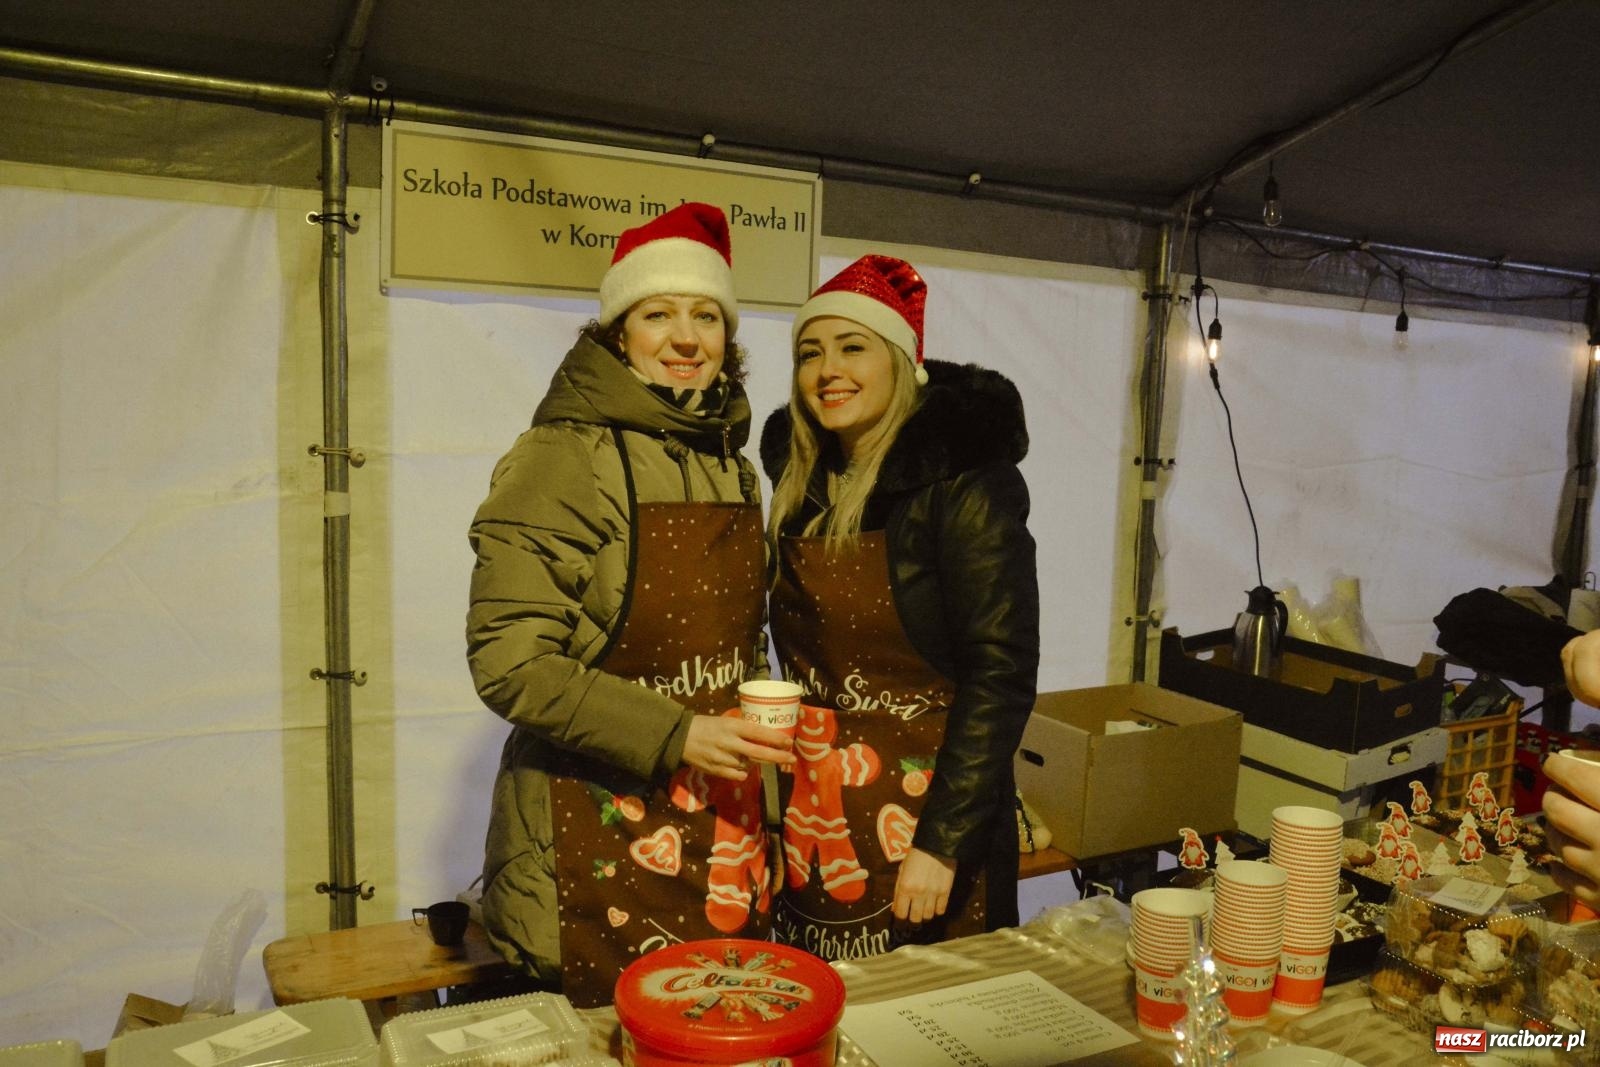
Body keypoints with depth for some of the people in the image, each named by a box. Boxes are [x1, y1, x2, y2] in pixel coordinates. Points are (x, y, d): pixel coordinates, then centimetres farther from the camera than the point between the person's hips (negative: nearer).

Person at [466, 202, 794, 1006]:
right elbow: (508, 661, -17)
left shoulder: (732, 466, 9)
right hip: (598, 841, -6)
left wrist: (758, 726, 6)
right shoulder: (562, 459, -12)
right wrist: (674, 737, -20)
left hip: (724, 834, 6)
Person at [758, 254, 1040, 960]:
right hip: (812, 817, 6)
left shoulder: (962, 479, -14)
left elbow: (1001, 671, -18)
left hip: (925, 817, -6)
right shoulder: (800, 476, 6)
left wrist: (942, 842, -20)